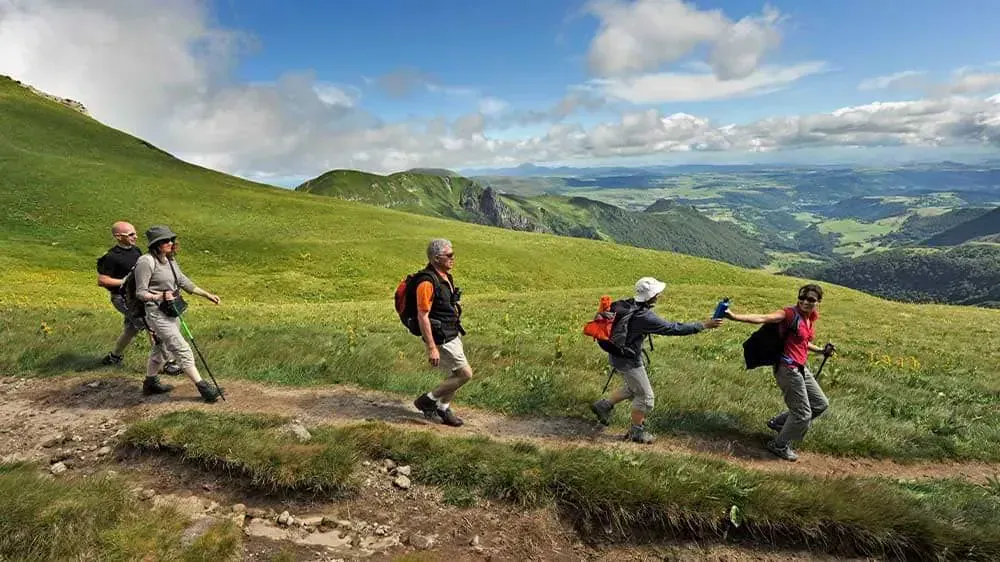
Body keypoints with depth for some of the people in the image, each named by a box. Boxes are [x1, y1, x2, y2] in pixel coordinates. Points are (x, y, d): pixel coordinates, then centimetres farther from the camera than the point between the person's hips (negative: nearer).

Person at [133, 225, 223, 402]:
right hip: (157, 313, -9)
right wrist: (160, 297, -30)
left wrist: (207, 295, 13)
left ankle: (150, 383, 39)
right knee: (182, 350, -9)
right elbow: (140, 293, -14)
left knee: (160, 347, 22)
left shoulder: (170, 260, 9)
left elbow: (185, 283, 15)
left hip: (172, 312, 9)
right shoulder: (146, 262, -17)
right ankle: (203, 388, -5)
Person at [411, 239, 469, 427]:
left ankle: (443, 409, 32)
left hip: (452, 335, 9)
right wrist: (431, 348, -25)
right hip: (440, 340, -9)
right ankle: (427, 400, 8)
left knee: (455, 375, 15)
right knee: (465, 374, -6)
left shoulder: (445, 277, 8)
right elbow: (422, 316, -23)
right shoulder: (427, 282, -22)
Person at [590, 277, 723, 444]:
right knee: (645, 396, 8)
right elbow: (674, 328, -25)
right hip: (628, 360, -9)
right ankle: (636, 432, 23)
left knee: (633, 388, 27)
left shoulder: (629, 304, -5)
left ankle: (604, 405, 30)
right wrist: (704, 325, -17)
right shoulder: (646, 317, -30)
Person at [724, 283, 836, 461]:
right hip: (788, 369, -9)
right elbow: (763, 318, -30)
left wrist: (821, 350, 22)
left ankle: (778, 422, 32)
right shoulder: (791, 313, -16)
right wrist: (734, 316, -43)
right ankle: (779, 446, 24)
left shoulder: (811, 318, 8)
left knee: (821, 404, 21)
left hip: (801, 368, 9)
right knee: (803, 413, 2)